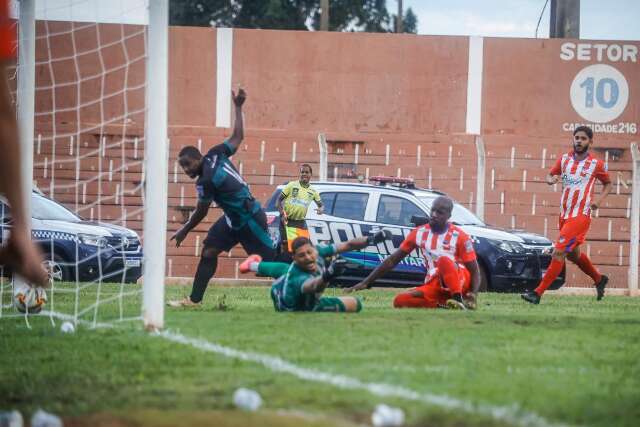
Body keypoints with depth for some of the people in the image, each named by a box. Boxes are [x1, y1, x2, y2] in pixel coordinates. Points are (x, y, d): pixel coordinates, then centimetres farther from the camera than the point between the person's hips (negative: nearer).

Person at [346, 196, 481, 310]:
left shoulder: (459, 236, -8)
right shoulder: (419, 233, 5)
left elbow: (474, 270, -5)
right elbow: (393, 260, 9)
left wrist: (473, 293, -26)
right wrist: (366, 282, 5)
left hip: (460, 280, -5)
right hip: (435, 285, 5)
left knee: (444, 260, -36)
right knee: (400, 301, -20)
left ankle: (459, 301, -34)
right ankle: (446, 305, -22)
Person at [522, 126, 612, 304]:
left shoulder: (596, 164, -3)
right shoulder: (564, 159, 7)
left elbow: (608, 183, 11)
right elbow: (551, 175, 16)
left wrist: (599, 199, -7)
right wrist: (551, 179, -9)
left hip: (581, 215, -6)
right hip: (564, 214, 6)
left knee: (558, 252, -15)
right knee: (572, 254, 19)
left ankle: (538, 293, -16)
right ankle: (599, 279, 43)